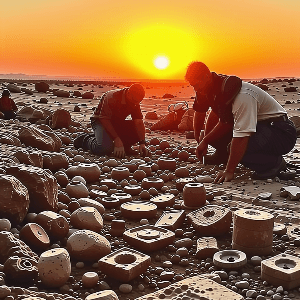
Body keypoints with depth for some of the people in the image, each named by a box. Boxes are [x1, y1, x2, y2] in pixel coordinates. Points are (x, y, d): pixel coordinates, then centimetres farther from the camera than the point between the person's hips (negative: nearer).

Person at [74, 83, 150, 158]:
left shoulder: (135, 102, -9)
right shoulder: (112, 97, -28)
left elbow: (139, 122, -14)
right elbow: (104, 119, -28)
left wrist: (142, 143, -27)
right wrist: (117, 139, -35)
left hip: (118, 122, 6)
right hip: (101, 121, -6)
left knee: (139, 131, -18)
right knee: (105, 148, -33)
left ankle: (125, 147, 3)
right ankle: (86, 139, -4)